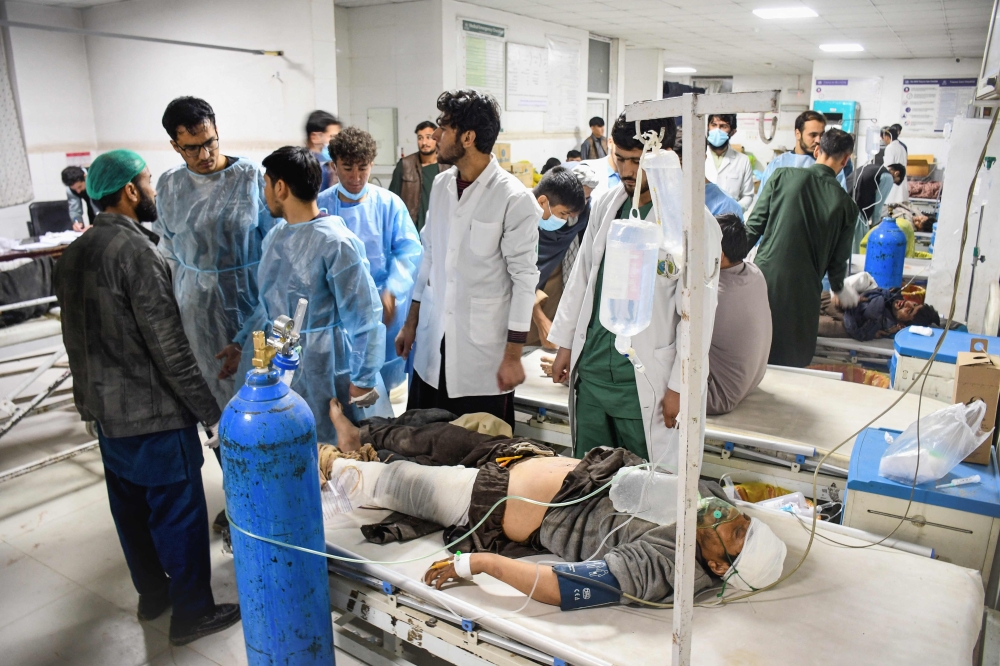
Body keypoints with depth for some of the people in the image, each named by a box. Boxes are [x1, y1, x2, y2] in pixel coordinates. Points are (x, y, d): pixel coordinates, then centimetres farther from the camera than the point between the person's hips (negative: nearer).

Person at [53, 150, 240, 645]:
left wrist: (95, 394, 22)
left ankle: (152, 593, 38)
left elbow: (82, 336, 14)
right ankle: (192, 613, 20)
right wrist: (211, 413, -16)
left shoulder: (73, 254, 7)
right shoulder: (136, 251, -21)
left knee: (131, 508, 21)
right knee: (179, 515, 6)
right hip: (153, 413, -9)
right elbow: (169, 347, -23)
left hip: (104, 408, 9)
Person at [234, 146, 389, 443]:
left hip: (319, 369, -6)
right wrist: (240, 343, 16)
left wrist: (363, 379, -14)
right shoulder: (276, 235, 5)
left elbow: (364, 316, -16)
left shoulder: (335, 242, -18)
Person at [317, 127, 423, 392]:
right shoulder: (320, 206, -1)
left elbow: (409, 251, -8)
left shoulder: (389, 204, -4)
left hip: (384, 308, 0)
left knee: (383, 379, 11)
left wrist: (391, 291, -21)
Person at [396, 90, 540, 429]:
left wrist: (513, 355, -10)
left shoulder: (514, 199, -12)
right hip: (432, 345, 6)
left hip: (483, 353, -5)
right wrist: (411, 322, 15)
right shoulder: (441, 185, 7)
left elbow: (524, 278, -10)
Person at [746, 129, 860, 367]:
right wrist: (839, 288, 27)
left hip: (765, 277, 0)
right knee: (794, 361, 13)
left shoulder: (783, 176, -2)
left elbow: (754, 226, -2)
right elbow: (839, 258, 9)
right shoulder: (846, 204, 0)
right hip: (802, 290, 0)